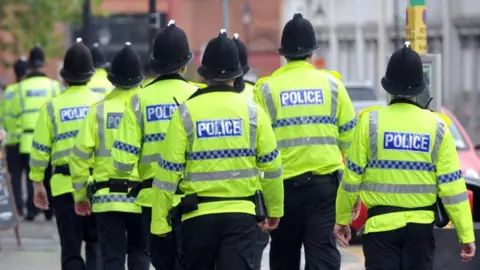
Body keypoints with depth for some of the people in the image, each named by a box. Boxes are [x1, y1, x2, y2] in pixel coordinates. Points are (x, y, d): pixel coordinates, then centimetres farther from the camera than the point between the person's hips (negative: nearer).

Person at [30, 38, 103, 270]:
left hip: (64, 184, 0)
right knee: (96, 242, 14)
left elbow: (40, 149, 1)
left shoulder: (52, 107, 0)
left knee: (71, 249, 7)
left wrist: (38, 183, 10)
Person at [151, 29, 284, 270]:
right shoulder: (252, 112, 1)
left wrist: (159, 219, 3)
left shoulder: (186, 113, -2)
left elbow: (169, 170, -4)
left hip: (198, 216, 0)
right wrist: (274, 210, 19)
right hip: (242, 214, 0)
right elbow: (271, 165, 6)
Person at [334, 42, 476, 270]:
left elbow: (352, 176, -2)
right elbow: (452, 184, -3)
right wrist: (466, 234, 2)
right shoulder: (436, 127, -1)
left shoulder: (370, 122, -6)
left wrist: (342, 219, 11)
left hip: (381, 224, -2)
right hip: (421, 225, 2)